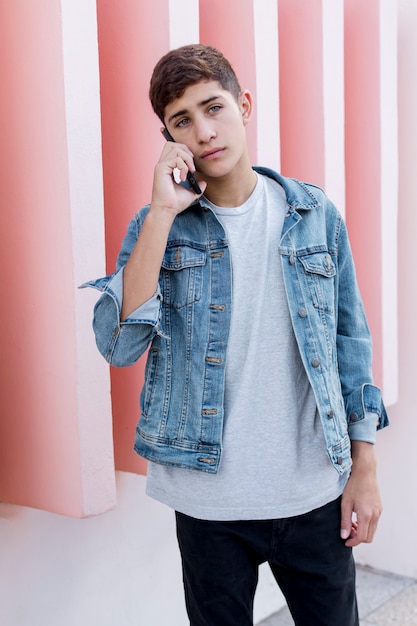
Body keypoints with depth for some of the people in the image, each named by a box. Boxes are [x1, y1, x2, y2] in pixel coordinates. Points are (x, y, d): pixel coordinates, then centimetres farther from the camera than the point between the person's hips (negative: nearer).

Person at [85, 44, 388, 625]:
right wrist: (163, 212, -20)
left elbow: (350, 342, 4)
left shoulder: (315, 214, -1)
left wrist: (365, 468, 3)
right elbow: (119, 345, -17)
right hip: (209, 497, 0)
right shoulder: (157, 225, -3)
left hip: (315, 491, 1)